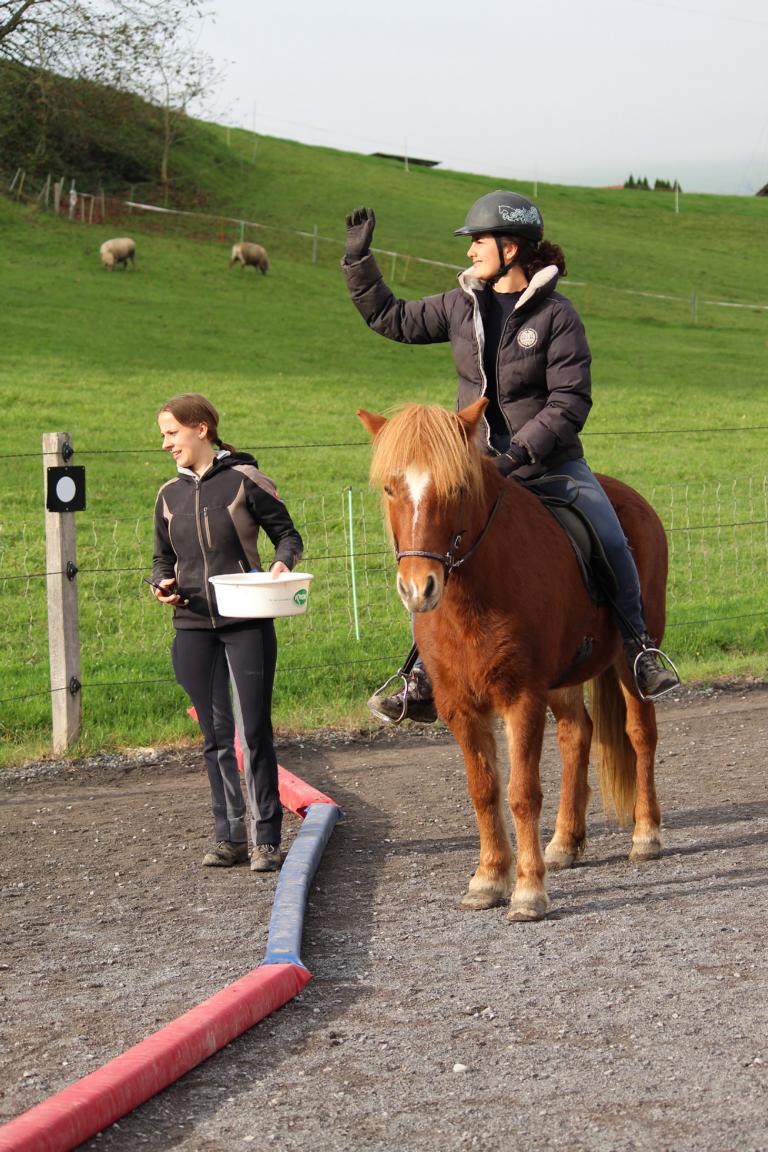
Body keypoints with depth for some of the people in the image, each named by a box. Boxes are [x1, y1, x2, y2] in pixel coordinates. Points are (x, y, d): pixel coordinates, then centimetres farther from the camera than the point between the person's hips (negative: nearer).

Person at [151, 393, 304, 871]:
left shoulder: (245, 480, -4)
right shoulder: (170, 495, 11)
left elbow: (288, 533, 2)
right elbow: (163, 557, 20)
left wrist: (282, 562, -19)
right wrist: (163, 584, -1)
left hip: (247, 623, -5)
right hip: (193, 628, 5)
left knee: (256, 731, -3)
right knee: (216, 735, 9)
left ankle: (266, 838, 4)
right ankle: (229, 836, 16)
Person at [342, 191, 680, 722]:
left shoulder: (557, 315, -10)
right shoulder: (462, 306, 4)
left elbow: (570, 402, -13)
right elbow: (392, 318, 16)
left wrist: (519, 452, -24)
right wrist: (359, 259, 9)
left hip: (551, 463, -3)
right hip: (478, 465, 4)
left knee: (611, 542, -20)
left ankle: (640, 650, 0)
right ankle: (425, 682, -2)